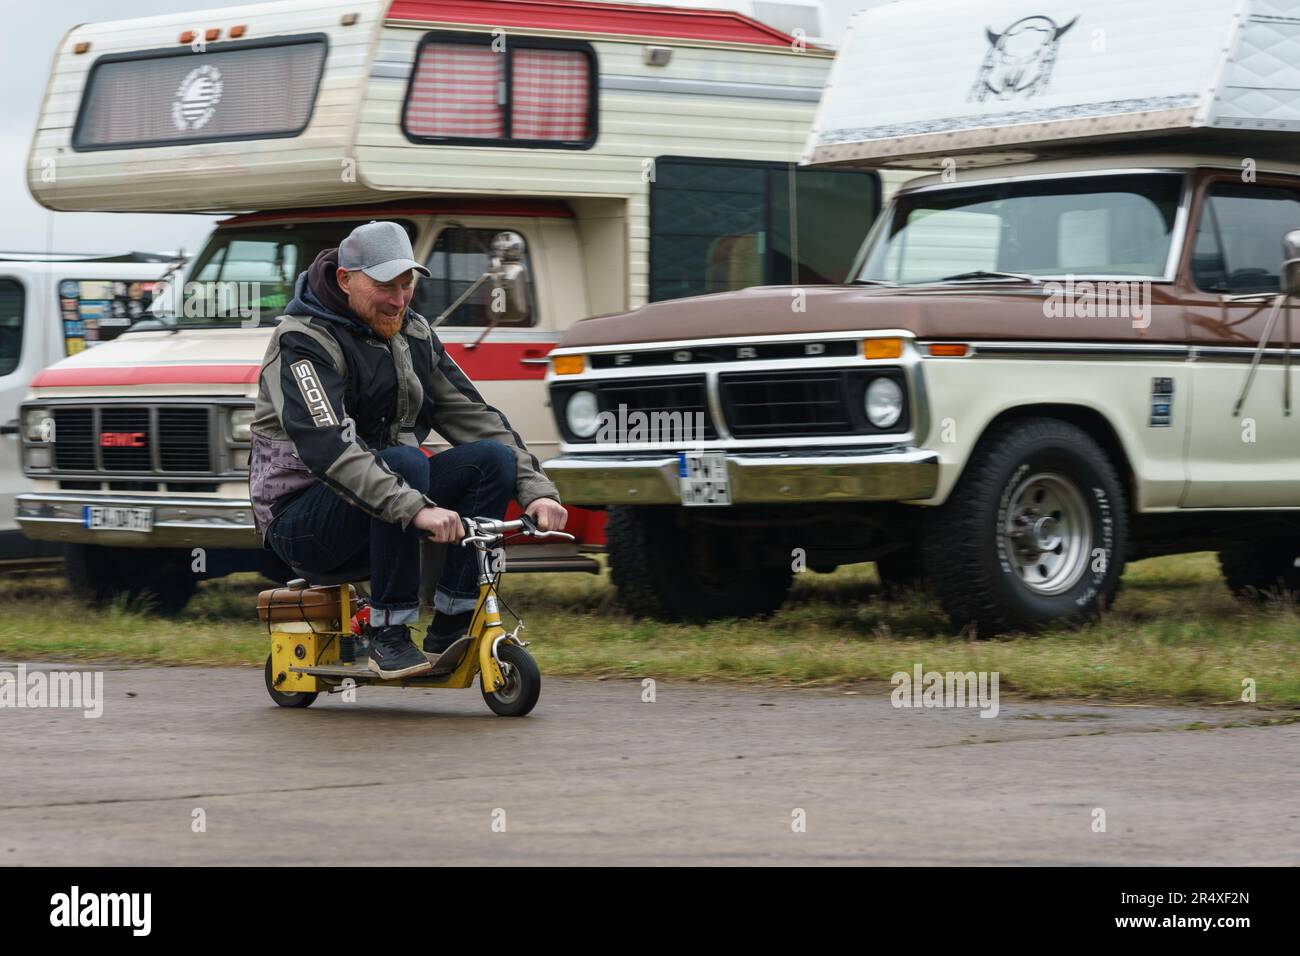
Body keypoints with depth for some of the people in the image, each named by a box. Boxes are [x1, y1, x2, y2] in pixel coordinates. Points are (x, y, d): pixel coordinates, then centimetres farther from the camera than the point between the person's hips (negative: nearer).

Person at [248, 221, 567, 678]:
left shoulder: (412, 334, 9)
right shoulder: (302, 341, -16)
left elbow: (473, 417, 7)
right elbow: (326, 448, -31)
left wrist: (536, 489, -9)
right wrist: (416, 509, -43)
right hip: (300, 518, -7)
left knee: (493, 458, -13)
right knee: (405, 461, -34)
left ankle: (449, 629, -13)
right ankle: (388, 636, -26)